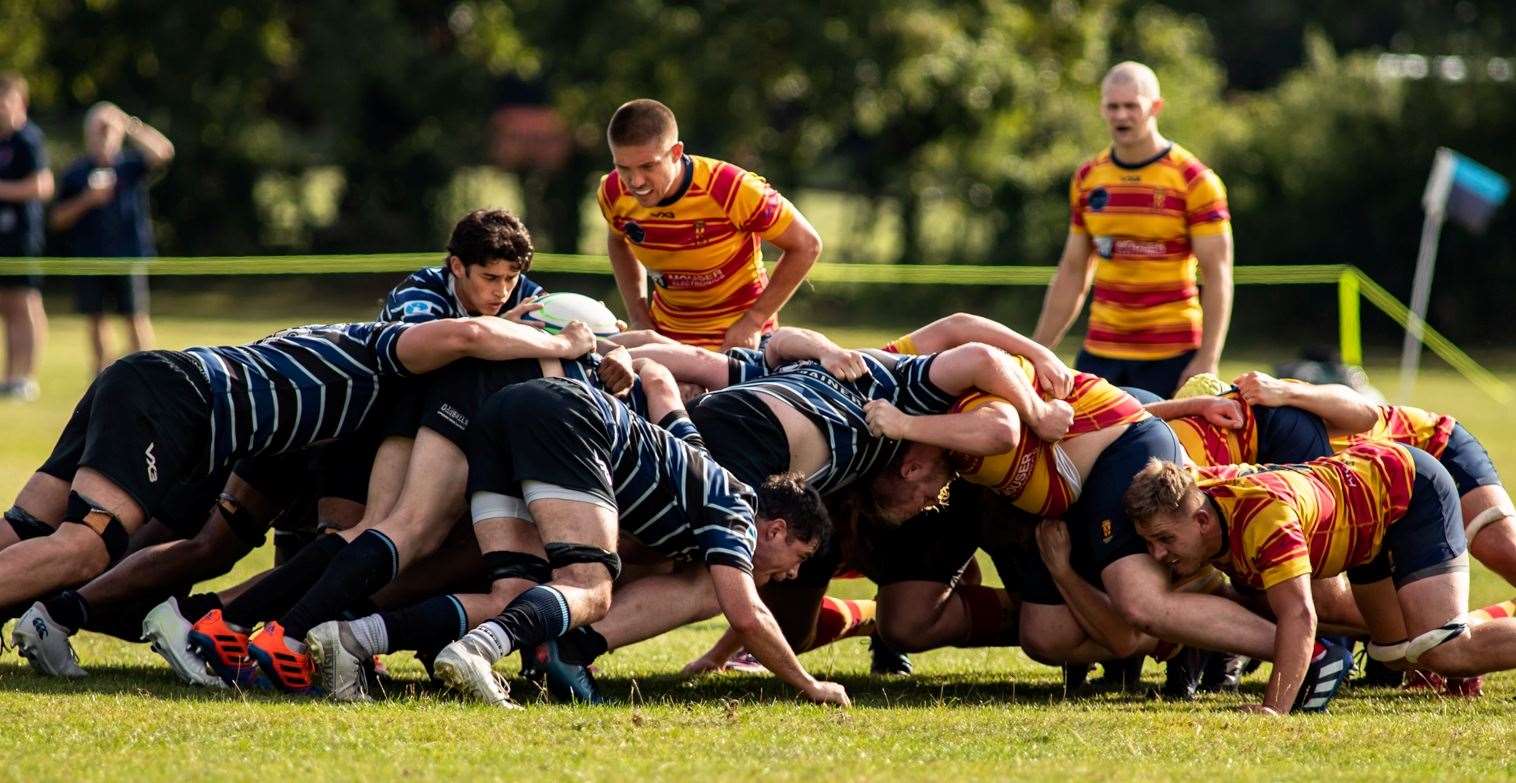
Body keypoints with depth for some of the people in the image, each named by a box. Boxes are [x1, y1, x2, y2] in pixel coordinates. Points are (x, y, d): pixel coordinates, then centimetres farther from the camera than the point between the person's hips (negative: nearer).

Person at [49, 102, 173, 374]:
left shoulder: (131, 165, 5)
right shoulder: (75, 173, 8)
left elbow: (163, 152, -13)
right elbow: (58, 219, 8)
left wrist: (132, 126, -14)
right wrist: (86, 201, -8)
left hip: (128, 253, -2)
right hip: (88, 256, 2)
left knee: (136, 318, -4)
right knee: (95, 320, 4)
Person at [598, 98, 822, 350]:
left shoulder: (731, 190, -30)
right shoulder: (613, 194, -15)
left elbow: (806, 245, -17)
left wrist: (753, 322, -17)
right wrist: (638, 318, 2)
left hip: (737, 337, -4)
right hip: (664, 335, 4)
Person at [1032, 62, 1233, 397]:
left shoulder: (1195, 180, -7)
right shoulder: (1087, 179, 9)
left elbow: (1218, 276, -8)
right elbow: (1071, 273, 16)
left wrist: (1207, 361, -16)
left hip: (1171, 356, -5)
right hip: (1100, 353, 5)